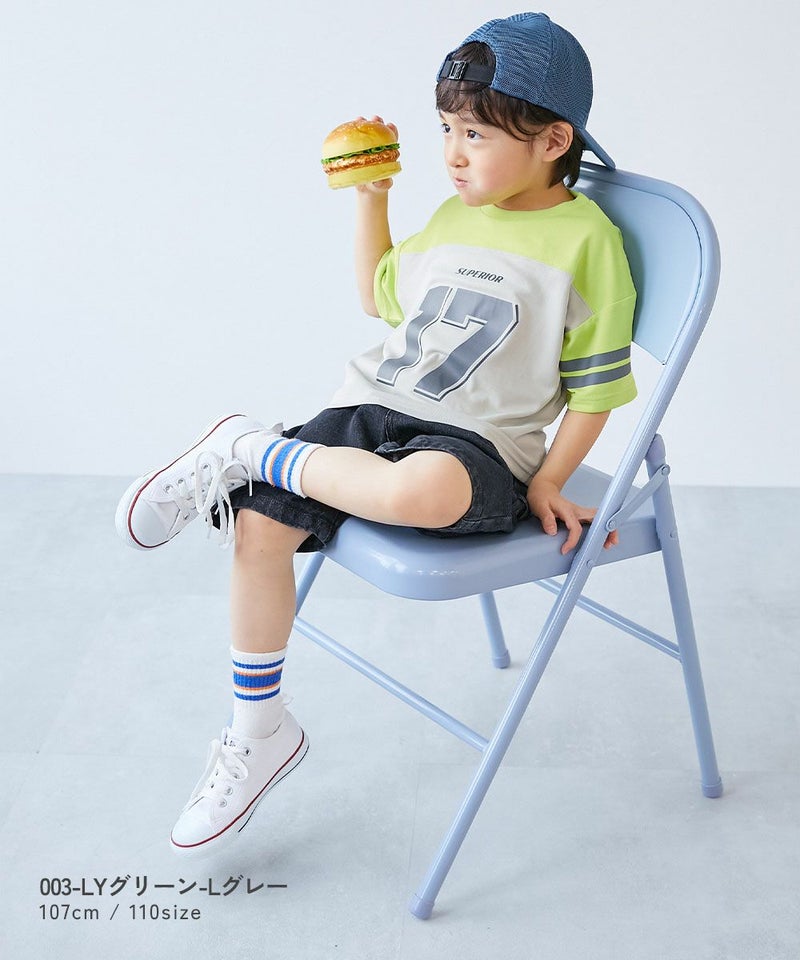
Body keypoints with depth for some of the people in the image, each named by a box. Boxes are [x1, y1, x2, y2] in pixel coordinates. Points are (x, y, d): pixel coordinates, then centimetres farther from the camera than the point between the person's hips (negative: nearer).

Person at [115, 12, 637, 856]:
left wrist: (546, 483, -7)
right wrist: (371, 198, 23)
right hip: (369, 407, 6)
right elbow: (380, 296, 31)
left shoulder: (587, 240, -4)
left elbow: (594, 385, -1)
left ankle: (249, 451, -16)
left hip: (478, 445, -6)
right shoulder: (450, 219, 14)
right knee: (259, 525, -13)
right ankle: (259, 732, 5)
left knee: (420, 493, -42)